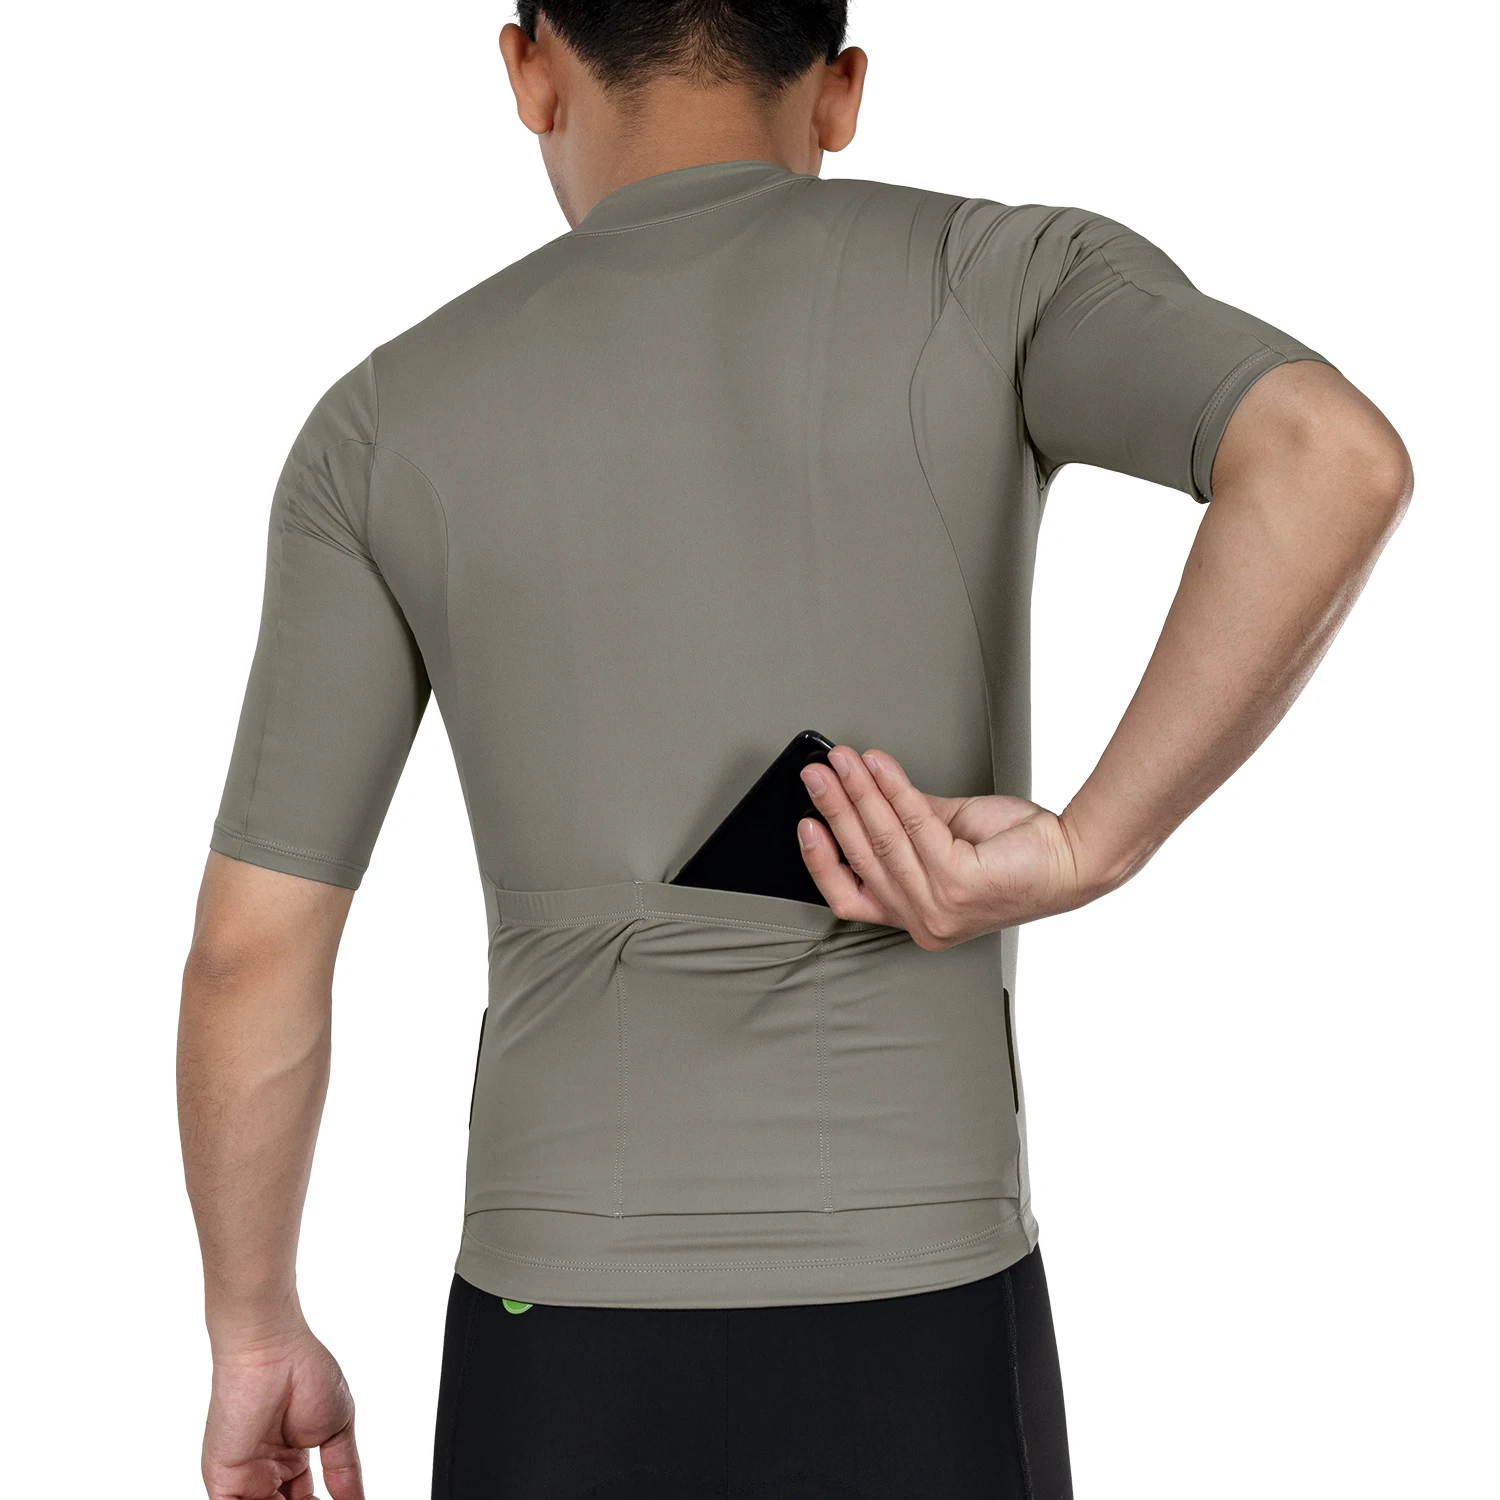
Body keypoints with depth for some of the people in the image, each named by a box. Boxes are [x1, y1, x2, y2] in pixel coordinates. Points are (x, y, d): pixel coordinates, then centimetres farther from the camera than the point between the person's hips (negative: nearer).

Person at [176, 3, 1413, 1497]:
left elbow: (251, 957, 1)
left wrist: (256, 1337, 17)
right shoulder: (999, 275, -1)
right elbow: (1336, 459, -23)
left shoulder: (391, 421, 2)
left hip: (574, 1356, 1)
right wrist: (1082, 854, -15)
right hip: (921, 1347, -1)